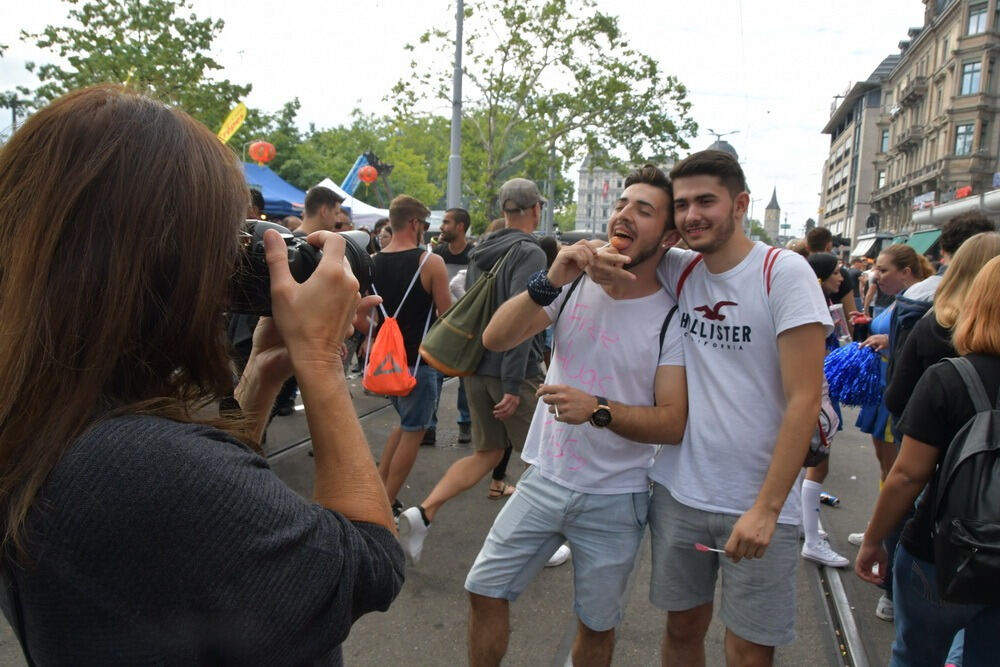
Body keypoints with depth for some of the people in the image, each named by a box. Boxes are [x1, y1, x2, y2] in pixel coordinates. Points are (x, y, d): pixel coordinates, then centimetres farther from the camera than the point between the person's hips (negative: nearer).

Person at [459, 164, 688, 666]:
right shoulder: (574, 286, -2)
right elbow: (495, 339, -11)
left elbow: (673, 423, -15)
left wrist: (598, 410, -30)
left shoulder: (671, 319, -10)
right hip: (545, 479, 2)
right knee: (484, 591, 8)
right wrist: (549, 282, -24)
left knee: (597, 625, 16)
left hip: (614, 500, -2)